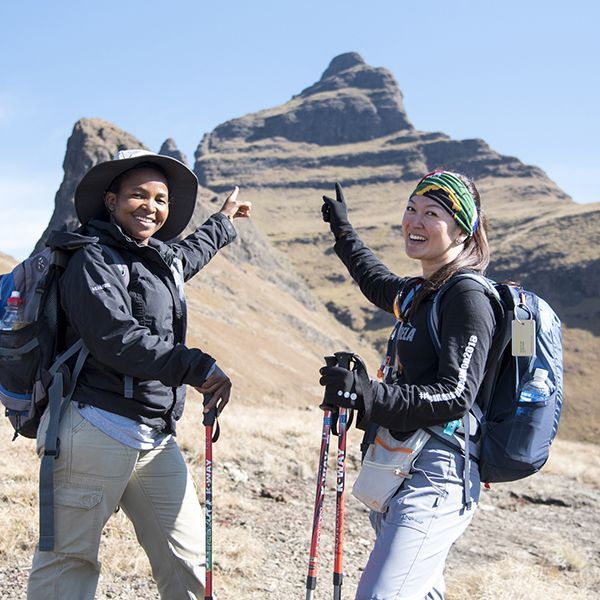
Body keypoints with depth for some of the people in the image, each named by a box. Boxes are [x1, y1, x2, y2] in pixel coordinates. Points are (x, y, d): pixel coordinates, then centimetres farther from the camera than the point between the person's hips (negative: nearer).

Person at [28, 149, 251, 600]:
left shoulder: (165, 259, 19)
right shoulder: (95, 261, -7)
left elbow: (190, 252, 45)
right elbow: (117, 340, -21)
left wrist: (223, 221, 61)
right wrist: (198, 367, -21)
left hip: (156, 440, 8)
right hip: (98, 431, -8)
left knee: (188, 558, 5)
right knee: (70, 560, -2)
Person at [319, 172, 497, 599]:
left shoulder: (469, 297, -12)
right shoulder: (420, 293, 16)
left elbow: (456, 396, -21)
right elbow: (378, 283, 40)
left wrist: (368, 394, -29)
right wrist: (342, 229, 52)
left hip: (437, 476, -10)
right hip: (400, 473, 10)